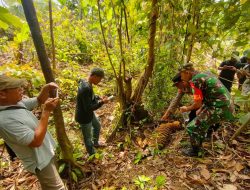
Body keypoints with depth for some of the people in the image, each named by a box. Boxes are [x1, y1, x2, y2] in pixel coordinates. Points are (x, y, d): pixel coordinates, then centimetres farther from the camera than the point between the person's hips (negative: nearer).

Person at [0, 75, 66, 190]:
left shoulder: (17, 102, -6)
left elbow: (39, 100, 7)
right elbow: (36, 141, -31)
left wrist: (46, 89, -14)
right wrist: (46, 111, -32)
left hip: (46, 152, 9)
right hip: (40, 160, -8)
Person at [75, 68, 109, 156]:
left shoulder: (86, 83, -4)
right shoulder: (86, 88, -34)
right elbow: (88, 108, -31)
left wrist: (98, 97, -3)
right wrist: (102, 102, -24)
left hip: (89, 114, 10)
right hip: (84, 116, -10)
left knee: (97, 126, 30)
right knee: (88, 137, 13)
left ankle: (95, 143, 55)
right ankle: (93, 155, 37)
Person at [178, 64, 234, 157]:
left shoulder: (194, 80, -15)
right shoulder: (205, 73, 13)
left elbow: (198, 104, -14)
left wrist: (187, 109, 4)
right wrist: (200, 109, 21)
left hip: (219, 108, -10)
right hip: (225, 104, 10)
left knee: (192, 127, -3)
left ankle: (195, 151, 20)